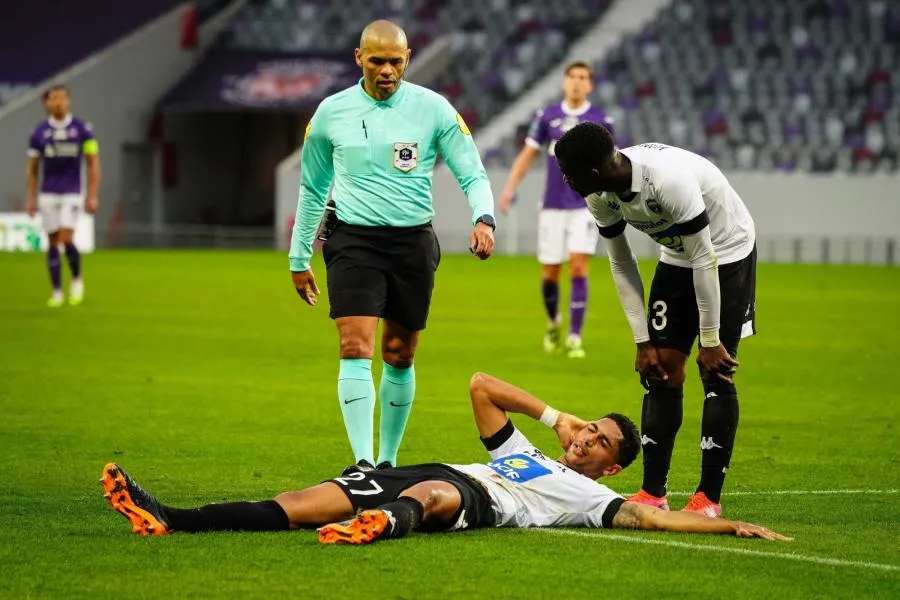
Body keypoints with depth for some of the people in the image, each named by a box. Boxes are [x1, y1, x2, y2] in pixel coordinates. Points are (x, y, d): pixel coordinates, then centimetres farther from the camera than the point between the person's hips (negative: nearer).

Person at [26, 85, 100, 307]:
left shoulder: (82, 129, -2)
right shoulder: (39, 133, 2)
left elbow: (93, 164, 0)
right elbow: (32, 169, 9)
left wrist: (92, 196, -6)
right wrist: (31, 199, 4)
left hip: (72, 194, -2)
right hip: (48, 195, 2)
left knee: (66, 239, -15)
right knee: (53, 243, 2)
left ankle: (77, 279, 10)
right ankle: (57, 292, 10)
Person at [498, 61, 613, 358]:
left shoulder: (601, 120, 1)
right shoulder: (547, 116, 4)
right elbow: (527, 155, 8)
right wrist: (509, 188, -2)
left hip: (586, 205, -2)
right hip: (553, 205, 2)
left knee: (579, 267, -13)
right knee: (550, 272, 4)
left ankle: (575, 338, -9)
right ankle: (553, 322, 33)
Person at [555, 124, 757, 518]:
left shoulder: (670, 179, -38)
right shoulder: (601, 197, -15)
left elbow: (704, 260, -30)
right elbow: (621, 264, -1)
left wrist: (709, 340, -23)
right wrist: (642, 341, -4)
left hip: (726, 253, -7)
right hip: (676, 258, 7)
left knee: (716, 372, -11)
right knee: (662, 370, 0)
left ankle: (709, 498, -6)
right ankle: (653, 493, 3)